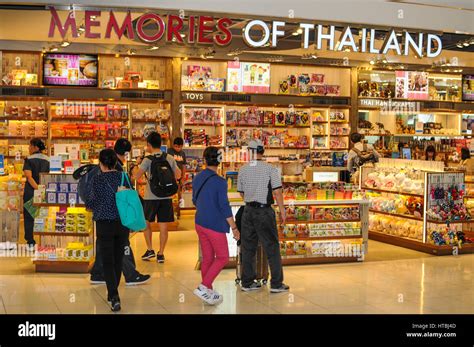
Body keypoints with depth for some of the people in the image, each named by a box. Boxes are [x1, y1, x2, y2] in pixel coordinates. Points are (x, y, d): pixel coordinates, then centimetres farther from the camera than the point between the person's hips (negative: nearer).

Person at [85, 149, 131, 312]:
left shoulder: (97, 179, -8)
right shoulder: (123, 177, 0)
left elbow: (92, 203, -5)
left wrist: (89, 203, 17)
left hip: (104, 223, -3)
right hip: (122, 223, 4)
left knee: (108, 261, -2)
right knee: (118, 259, 16)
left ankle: (114, 297, -15)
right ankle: (112, 293, 30)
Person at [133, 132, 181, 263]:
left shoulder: (148, 160, -9)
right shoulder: (170, 158, 1)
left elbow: (136, 176, -15)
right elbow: (178, 175, 9)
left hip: (150, 197, -2)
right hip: (166, 197, 3)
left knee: (146, 222, 17)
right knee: (163, 226, 6)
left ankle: (150, 250, 14)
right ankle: (161, 254, 10)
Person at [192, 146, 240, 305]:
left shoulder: (197, 178, 4)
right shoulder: (220, 182, -16)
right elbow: (224, 207, -17)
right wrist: (234, 228, -10)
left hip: (200, 223, 7)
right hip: (215, 225, -7)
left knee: (207, 258, 13)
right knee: (222, 258, 4)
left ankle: (208, 292, 19)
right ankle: (203, 287, -6)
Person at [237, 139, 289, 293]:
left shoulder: (243, 170, 3)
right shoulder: (270, 169, -10)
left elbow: (241, 192, 11)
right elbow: (277, 192, -12)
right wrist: (282, 210, -3)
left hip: (248, 211, 4)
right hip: (264, 211, -4)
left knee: (248, 247, 12)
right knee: (271, 247, 4)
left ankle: (247, 282, 18)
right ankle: (276, 284, 6)